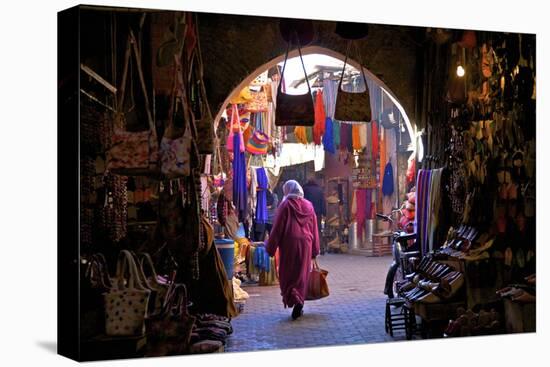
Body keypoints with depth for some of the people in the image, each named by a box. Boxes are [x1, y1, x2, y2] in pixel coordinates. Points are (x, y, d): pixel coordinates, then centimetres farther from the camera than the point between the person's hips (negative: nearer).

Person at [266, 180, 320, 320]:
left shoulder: (286, 205, -6)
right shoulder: (308, 206, 8)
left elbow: (277, 228, -8)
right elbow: (314, 228, 10)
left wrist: (271, 248, -2)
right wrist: (315, 250, 16)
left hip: (289, 243, -4)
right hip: (305, 244, 4)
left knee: (288, 274, 3)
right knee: (302, 274, 12)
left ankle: (295, 300, -15)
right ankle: (300, 301, 12)